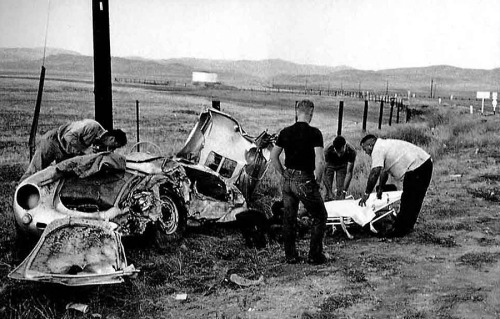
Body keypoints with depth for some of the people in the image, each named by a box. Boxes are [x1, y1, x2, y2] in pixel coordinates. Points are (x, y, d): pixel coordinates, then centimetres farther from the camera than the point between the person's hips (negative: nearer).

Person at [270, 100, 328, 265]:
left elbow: (273, 157, 6)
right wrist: (318, 179, -6)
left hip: (288, 181, 5)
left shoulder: (285, 132, 3)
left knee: (289, 219, 15)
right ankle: (315, 255, 14)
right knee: (320, 217, 12)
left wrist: (284, 174, 13)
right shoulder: (314, 133, -12)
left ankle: (290, 256, 22)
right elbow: (320, 161, -21)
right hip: (305, 182, -5)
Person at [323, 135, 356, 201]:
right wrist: (330, 192, -40)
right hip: (330, 165, -1)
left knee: (340, 191, -11)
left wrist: (344, 192, -35)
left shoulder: (351, 151, -35)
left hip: (342, 165, 1)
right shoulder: (328, 151, -38)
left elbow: (349, 173, -29)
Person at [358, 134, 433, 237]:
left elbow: (374, 173, -18)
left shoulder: (377, 149, -10)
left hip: (416, 166, -10)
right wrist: (380, 189, 31)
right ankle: (406, 227, 26)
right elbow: (384, 171, 27)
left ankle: (401, 229, 3)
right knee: (413, 201, 16)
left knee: (408, 201, -3)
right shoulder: (384, 145, 21)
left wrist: (366, 194, -12)